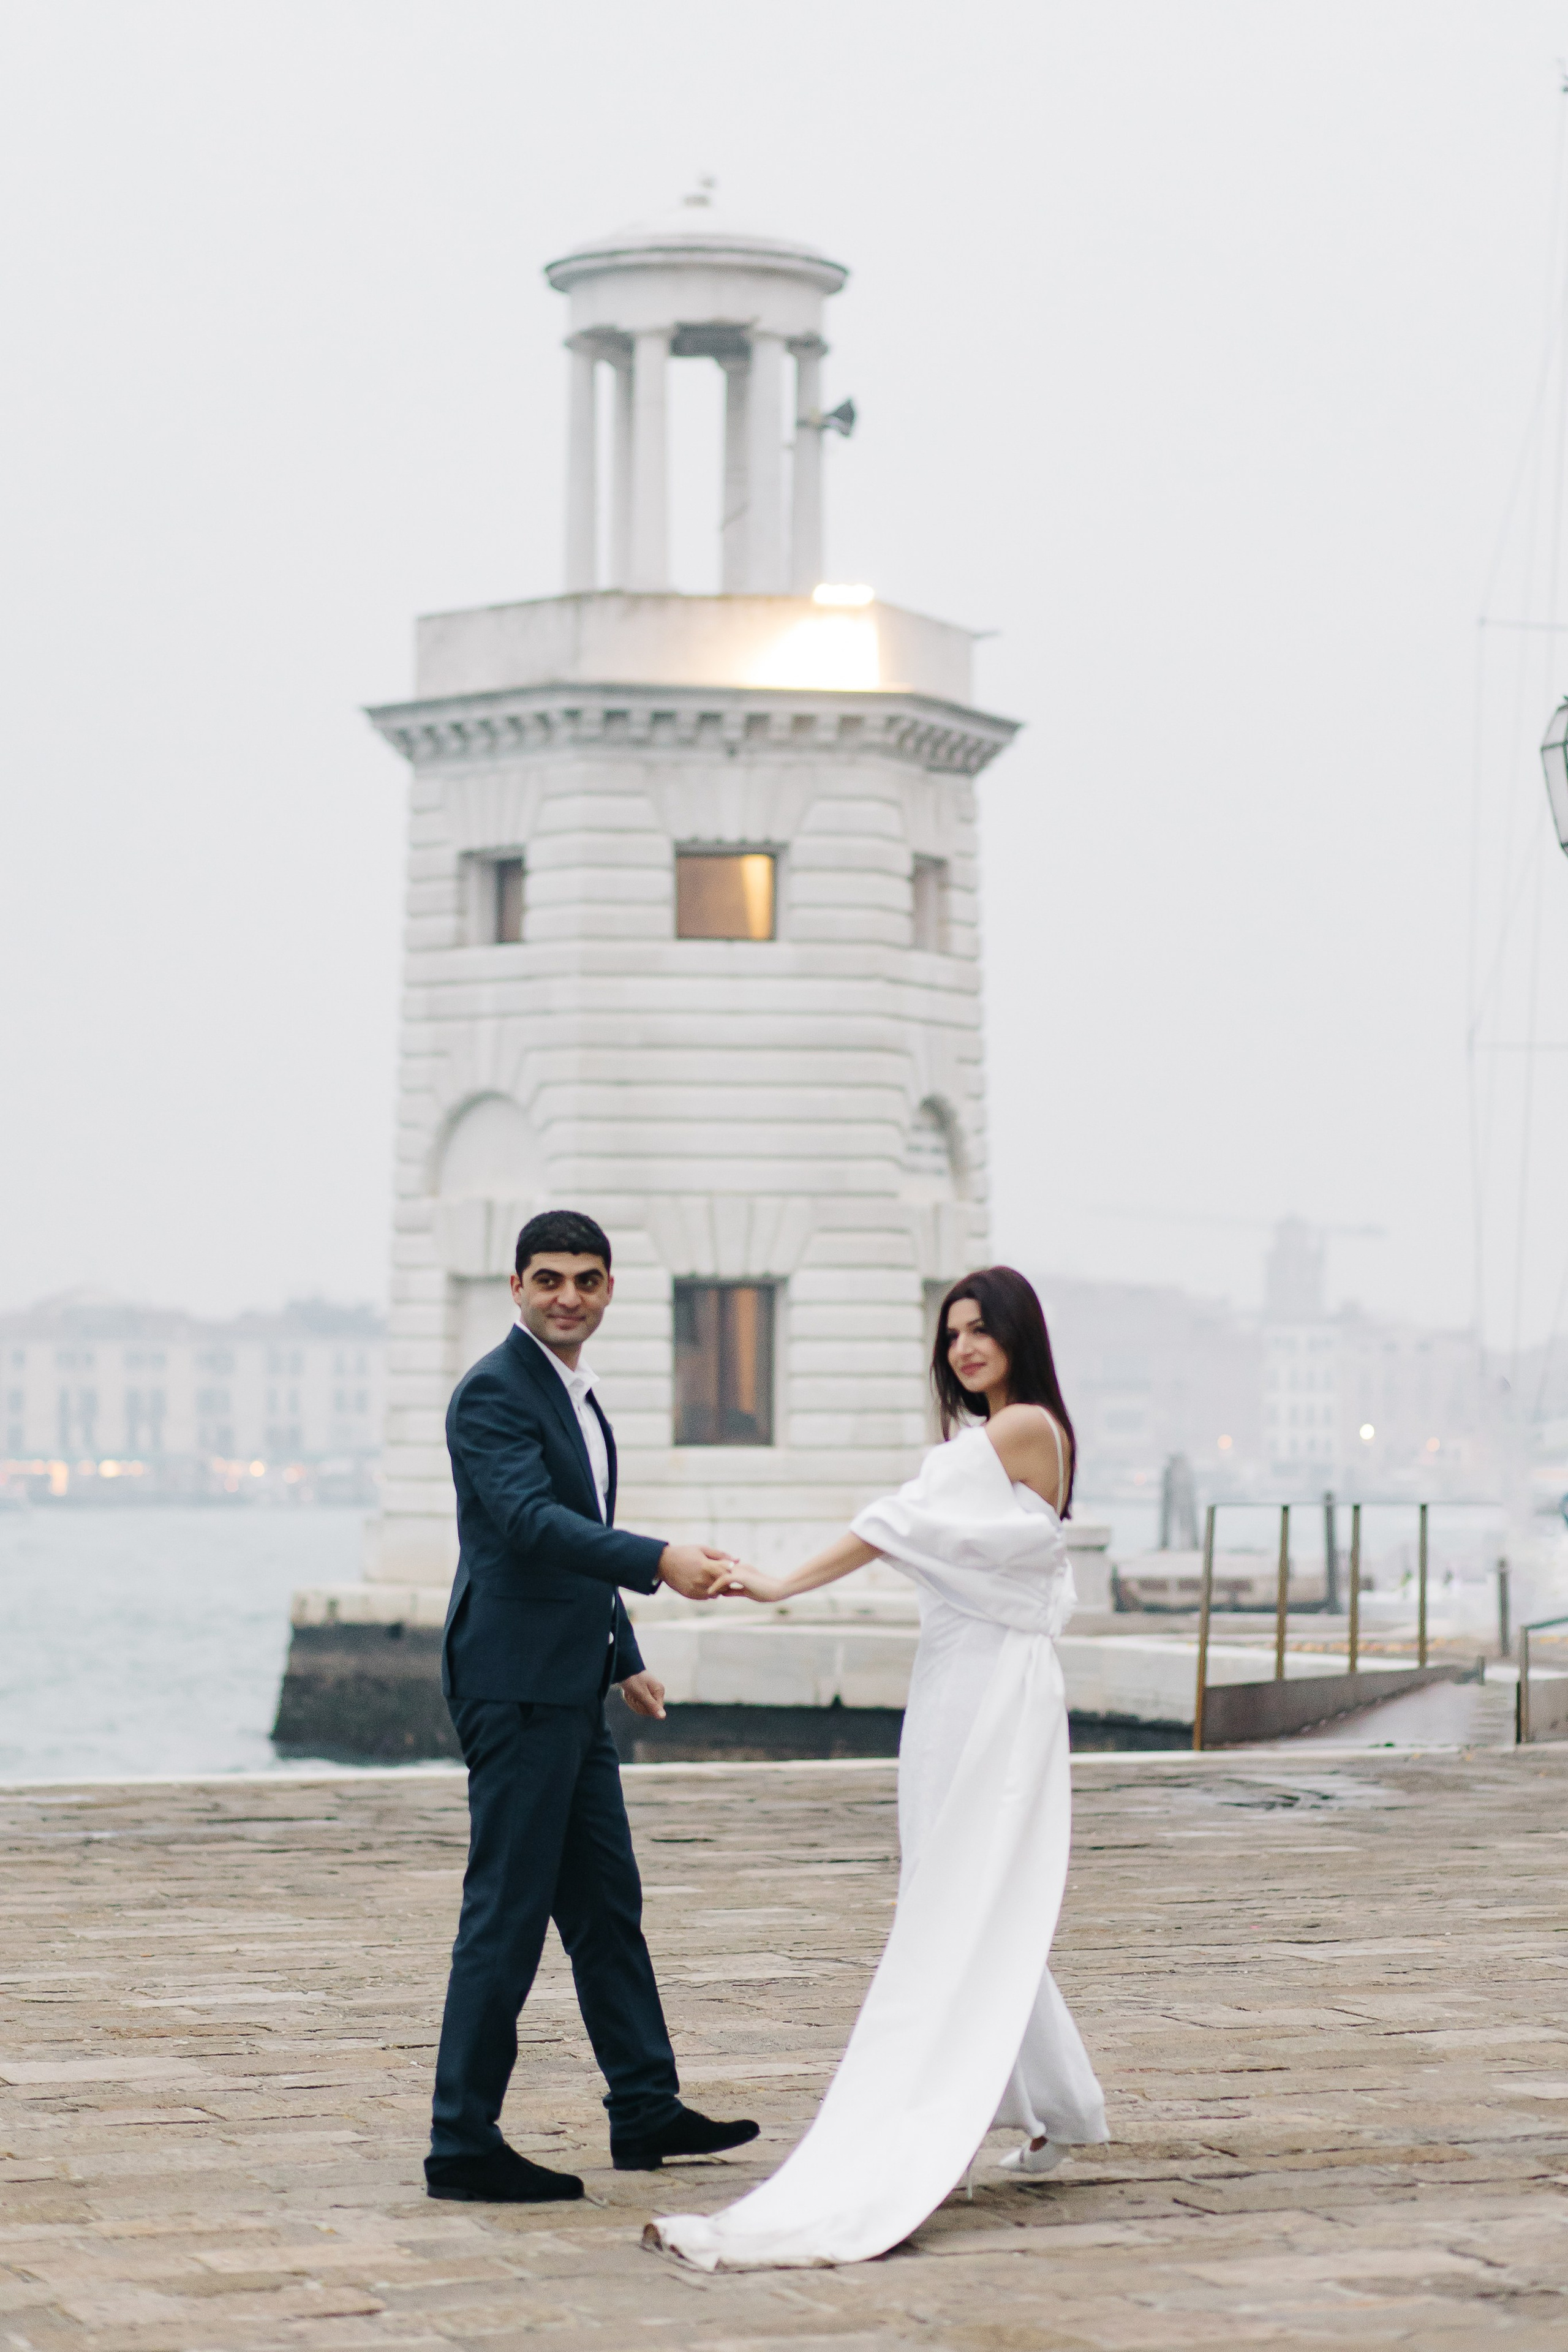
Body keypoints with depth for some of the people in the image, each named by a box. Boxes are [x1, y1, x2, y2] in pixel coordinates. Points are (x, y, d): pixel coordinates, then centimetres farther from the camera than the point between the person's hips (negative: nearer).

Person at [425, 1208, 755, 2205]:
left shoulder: (579, 1394, 17)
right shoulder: (495, 1392, -13)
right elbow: (530, 1518, -28)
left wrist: (626, 1658, 26)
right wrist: (659, 1561, -38)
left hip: (571, 1691, 10)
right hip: (516, 1687, -10)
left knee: (608, 1905, 16)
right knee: (508, 1910, -7)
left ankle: (647, 2112, 25)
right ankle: (464, 2144, -3)